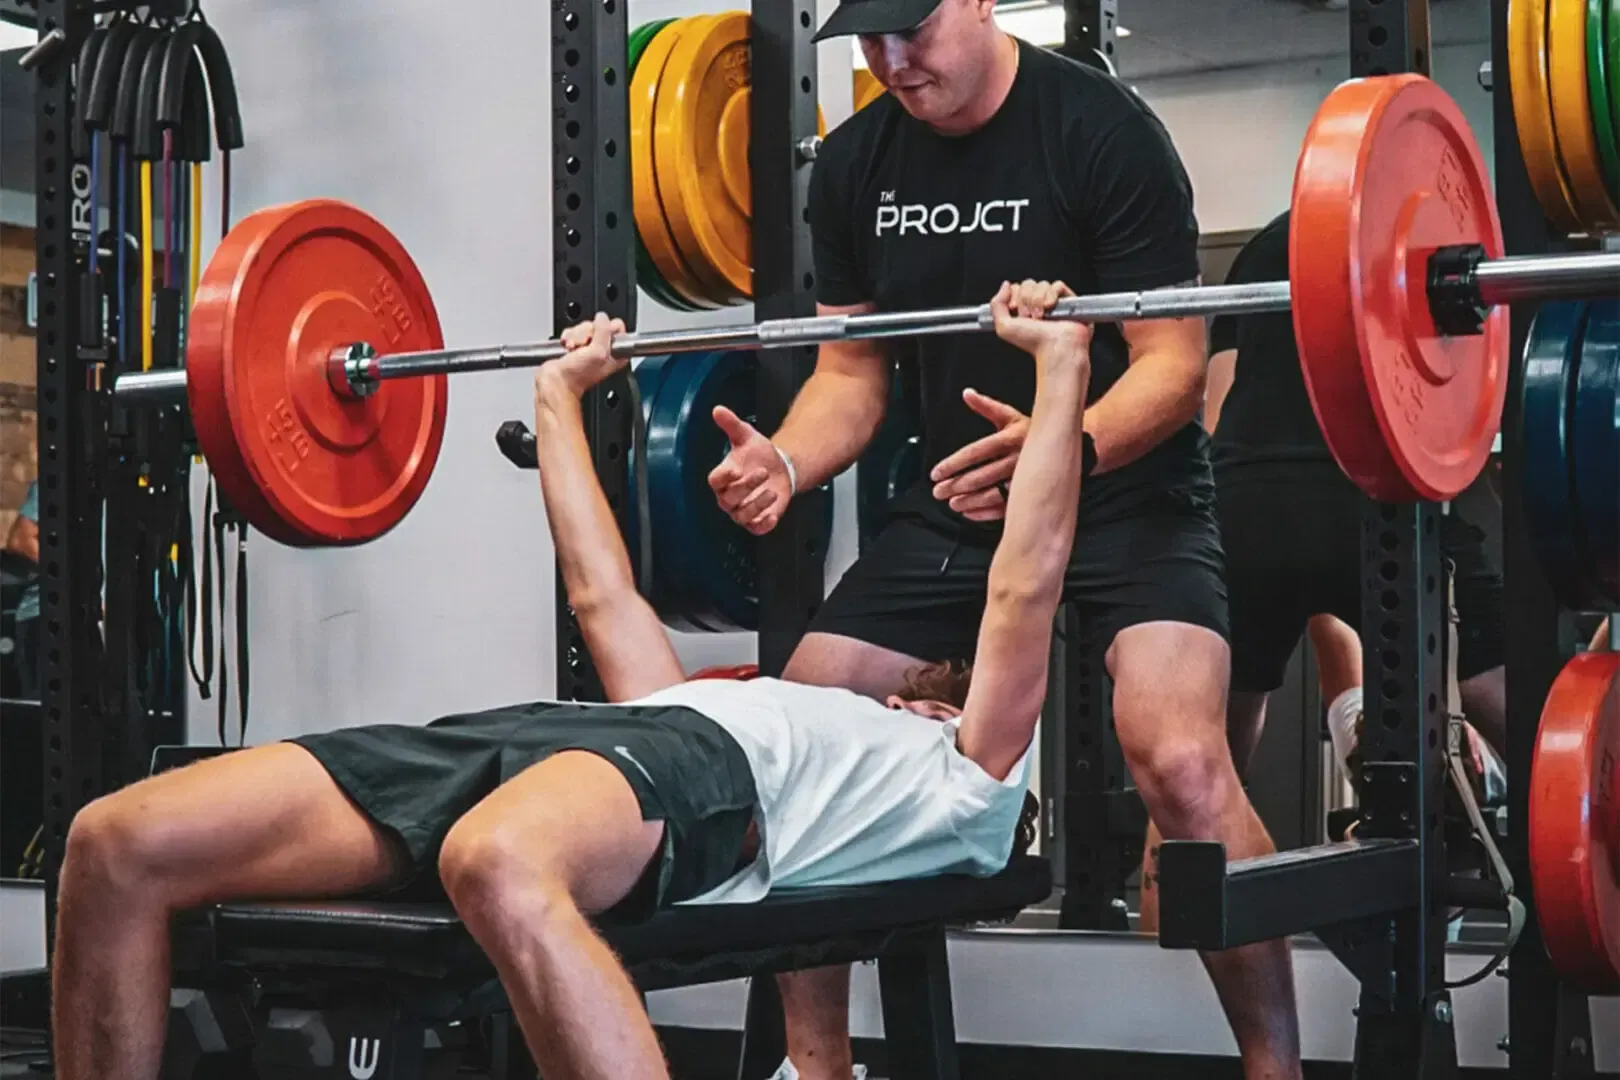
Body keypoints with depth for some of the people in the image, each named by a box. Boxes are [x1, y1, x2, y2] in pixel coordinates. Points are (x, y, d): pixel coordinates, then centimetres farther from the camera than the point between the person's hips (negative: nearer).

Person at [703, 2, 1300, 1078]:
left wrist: (1066, 447, -38)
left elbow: (1174, 364, -17)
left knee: (1182, 764, -28)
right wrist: (789, 461, -15)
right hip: (956, 499, 6)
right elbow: (854, 371, 7)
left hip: (1124, 489, -6)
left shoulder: (1101, 128, -16)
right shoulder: (855, 165, 2)